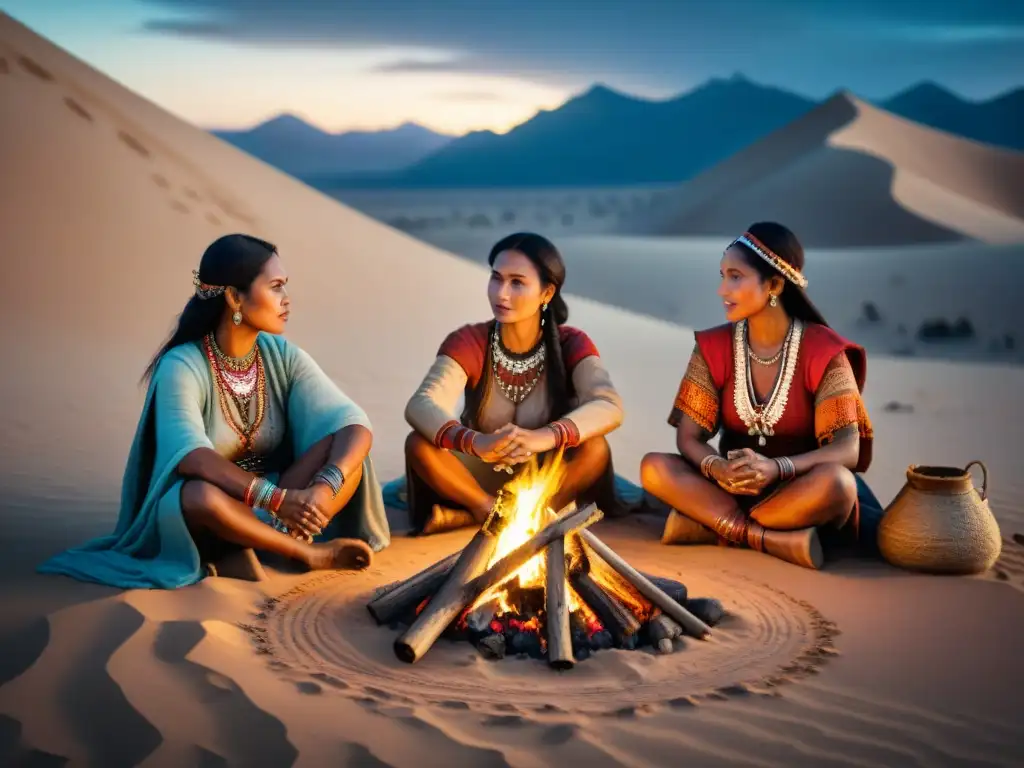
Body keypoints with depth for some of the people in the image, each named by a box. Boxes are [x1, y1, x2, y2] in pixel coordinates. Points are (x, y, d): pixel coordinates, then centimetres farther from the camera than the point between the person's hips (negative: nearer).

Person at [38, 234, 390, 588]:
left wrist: (324, 488, -37)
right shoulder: (182, 366, -19)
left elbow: (355, 425, -17)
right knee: (202, 495, -39)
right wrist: (278, 499, -46)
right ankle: (312, 553, -24)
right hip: (207, 517, -4)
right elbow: (190, 457, -35)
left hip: (274, 502, 4)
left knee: (343, 447, -20)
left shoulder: (282, 355, -6)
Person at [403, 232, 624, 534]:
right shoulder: (468, 342, -12)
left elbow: (610, 407, -30)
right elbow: (420, 406, -29)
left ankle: (475, 515, -21)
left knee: (595, 447, -30)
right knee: (419, 444, -26)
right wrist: (475, 443, -51)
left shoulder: (571, 344, -11)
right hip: (482, 480, 1)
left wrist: (546, 437, -50)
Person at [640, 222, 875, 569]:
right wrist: (718, 469, -31)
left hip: (797, 494, -3)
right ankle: (780, 539, -28)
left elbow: (848, 450, -18)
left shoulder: (823, 351, -11)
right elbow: (688, 437, -6)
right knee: (654, 468, -23)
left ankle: (709, 525, -24)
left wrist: (775, 468, -36)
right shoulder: (714, 347, -2)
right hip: (730, 488, 3)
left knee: (836, 483, -36)